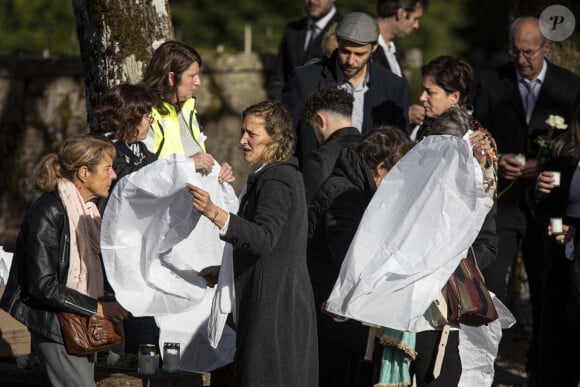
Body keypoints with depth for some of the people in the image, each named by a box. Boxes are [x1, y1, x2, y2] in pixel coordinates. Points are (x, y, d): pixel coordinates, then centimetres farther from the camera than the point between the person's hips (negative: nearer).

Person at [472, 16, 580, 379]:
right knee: (489, 285, -9)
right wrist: (496, 160, -13)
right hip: (501, 199, 0)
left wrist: (544, 166, -13)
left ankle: (541, 365, 23)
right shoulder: (490, 81, 3)